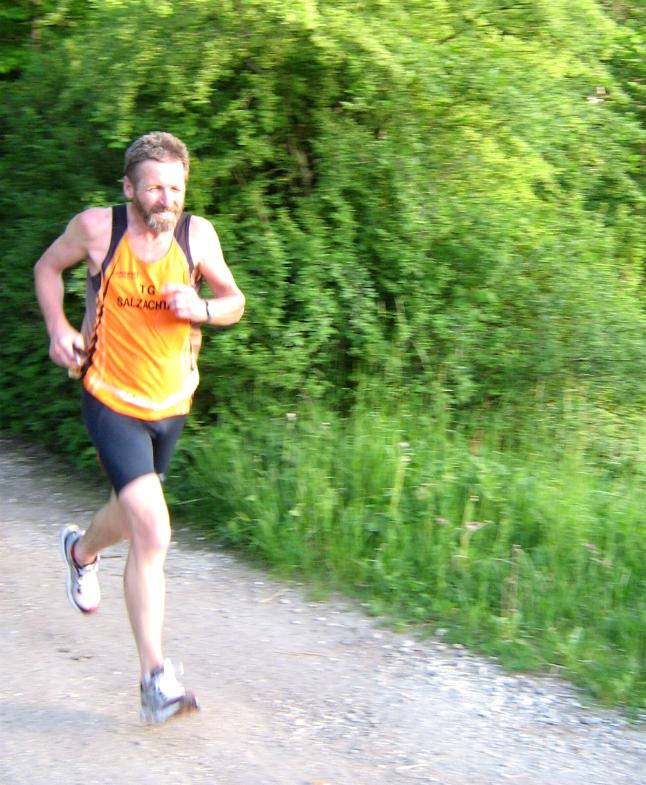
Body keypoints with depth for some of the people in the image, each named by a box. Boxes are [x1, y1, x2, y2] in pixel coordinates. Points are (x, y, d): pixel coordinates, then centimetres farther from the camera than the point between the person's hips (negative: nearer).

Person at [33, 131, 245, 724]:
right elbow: (48, 267, 7)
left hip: (171, 403, 4)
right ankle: (156, 677, -9)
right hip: (111, 401, -4)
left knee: (133, 514, 25)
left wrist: (201, 308, -16)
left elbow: (234, 301, 6)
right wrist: (58, 326, -8)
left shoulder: (198, 235, -7)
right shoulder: (97, 228, -12)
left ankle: (81, 551, 62)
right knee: (153, 533, -17)